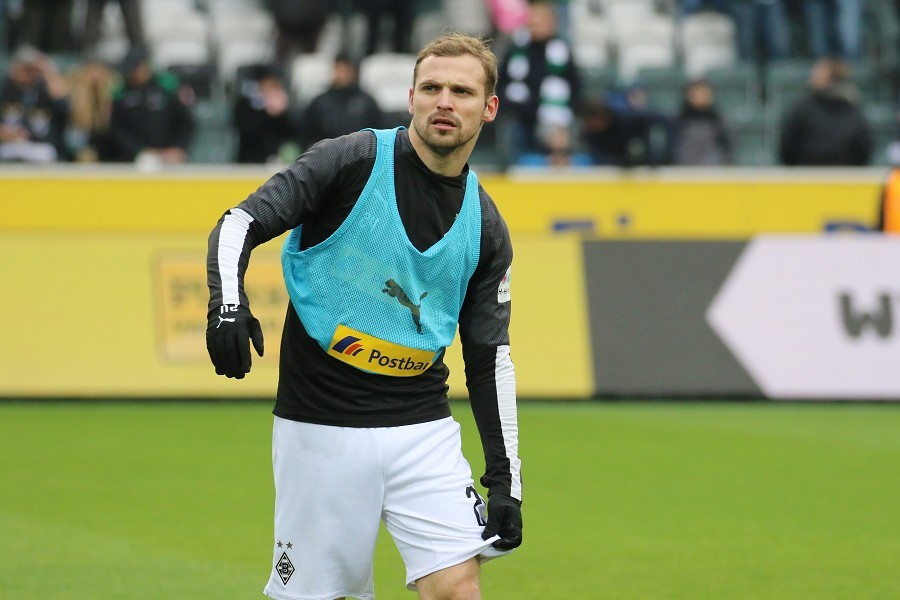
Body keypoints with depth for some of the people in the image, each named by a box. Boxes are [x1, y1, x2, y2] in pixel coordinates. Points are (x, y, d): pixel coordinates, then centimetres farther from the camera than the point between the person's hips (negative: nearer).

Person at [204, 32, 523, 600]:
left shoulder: (485, 228, 7)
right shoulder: (355, 160, -7)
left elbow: (490, 359, 12)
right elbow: (242, 222, -10)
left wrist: (506, 478, 8)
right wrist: (227, 301, -30)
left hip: (423, 426, 3)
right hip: (320, 423, -3)